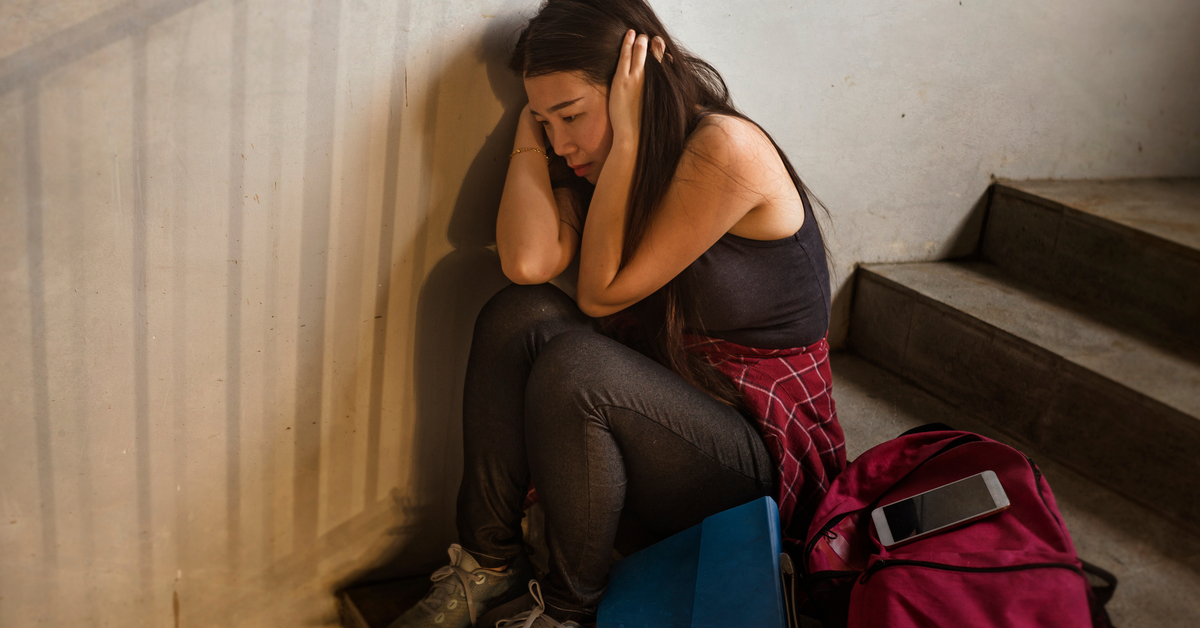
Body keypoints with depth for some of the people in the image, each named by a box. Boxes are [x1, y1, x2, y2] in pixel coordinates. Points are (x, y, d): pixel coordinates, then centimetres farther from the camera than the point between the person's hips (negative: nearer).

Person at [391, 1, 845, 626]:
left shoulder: (725, 149, -19)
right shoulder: (595, 164, 4)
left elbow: (601, 291, -18)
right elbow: (528, 265, -16)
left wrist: (627, 138, -18)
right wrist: (530, 127, -9)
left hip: (761, 450, -7)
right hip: (668, 401, 7)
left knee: (573, 365, -31)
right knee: (519, 315, -16)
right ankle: (488, 561, -6)